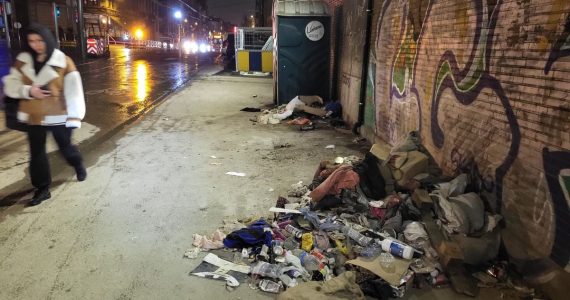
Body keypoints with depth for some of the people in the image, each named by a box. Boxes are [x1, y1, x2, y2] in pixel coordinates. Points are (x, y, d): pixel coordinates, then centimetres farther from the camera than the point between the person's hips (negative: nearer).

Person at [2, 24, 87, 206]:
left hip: (58, 116, -3)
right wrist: (28, 91, -16)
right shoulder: (22, 61, 2)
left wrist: (74, 116, -17)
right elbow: (10, 86, 4)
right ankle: (42, 189, 21)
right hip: (34, 117, 3)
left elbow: (73, 90, -12)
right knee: (37, 153, 7)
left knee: (65, 147, 12)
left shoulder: (63, 61, -9)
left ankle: (79, 166, 45)